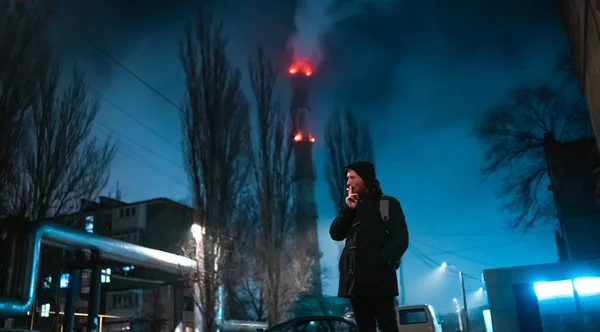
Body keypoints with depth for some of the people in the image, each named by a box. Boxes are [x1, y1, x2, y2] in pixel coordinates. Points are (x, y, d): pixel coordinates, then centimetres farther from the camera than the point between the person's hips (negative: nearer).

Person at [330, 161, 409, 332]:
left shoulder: (388, 204, 4)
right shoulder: (352, 207, 19)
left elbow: (400, 239, -5)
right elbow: (335, 234, 8)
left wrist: (379, 263, -16)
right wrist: (348, 209, -5)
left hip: (379, 278, -5)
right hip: (356, 278, 5)